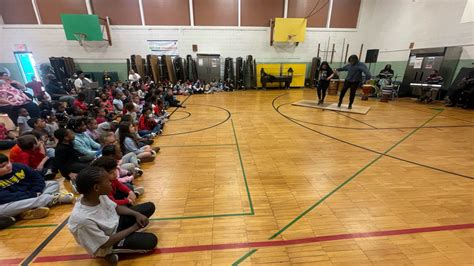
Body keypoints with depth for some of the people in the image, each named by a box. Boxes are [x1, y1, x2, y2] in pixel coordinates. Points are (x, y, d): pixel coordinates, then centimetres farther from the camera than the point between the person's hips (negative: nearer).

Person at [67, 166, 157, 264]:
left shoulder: (99, 195, -19)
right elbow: (106, 243, -26)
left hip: (115, 222, 6)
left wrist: (136, 214, -14)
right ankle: (112, 252, 1)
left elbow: (116, 208, 0)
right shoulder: (83, 219, -38)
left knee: (150, 206, 4)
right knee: (151, 241, -16)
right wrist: (134, 227, -18)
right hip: (108, 243, -6)